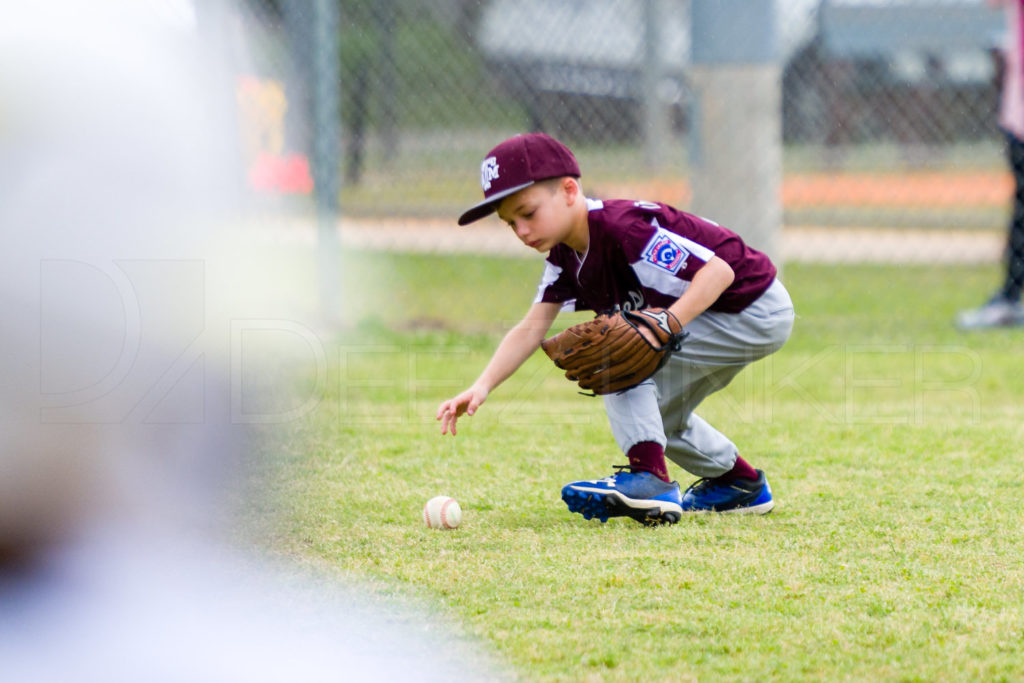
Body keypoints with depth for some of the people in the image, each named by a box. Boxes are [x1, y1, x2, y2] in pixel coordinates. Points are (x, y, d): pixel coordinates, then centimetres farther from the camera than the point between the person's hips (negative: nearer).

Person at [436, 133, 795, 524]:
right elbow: (533, 328, -5)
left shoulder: (622, 228, -29)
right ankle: (740, 484, 38)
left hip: (756, 311, -10)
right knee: (658, 417, 21)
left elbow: (718, 271, -33)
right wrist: (482, 387, -18)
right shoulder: (564, 254, 0)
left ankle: (649, 479, -27)